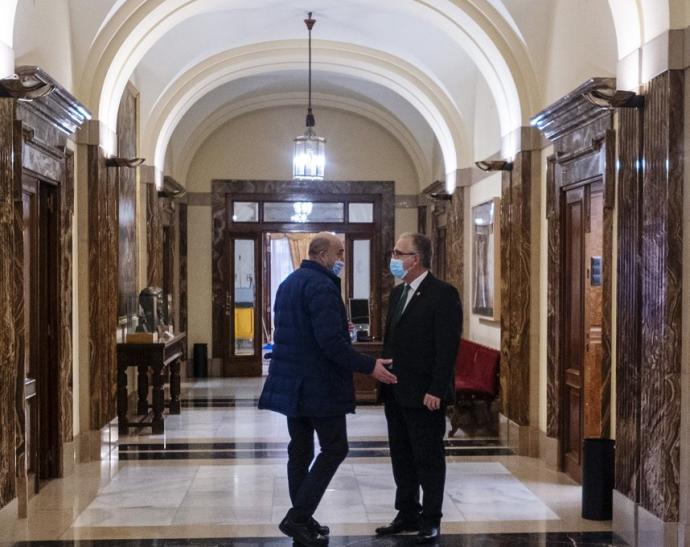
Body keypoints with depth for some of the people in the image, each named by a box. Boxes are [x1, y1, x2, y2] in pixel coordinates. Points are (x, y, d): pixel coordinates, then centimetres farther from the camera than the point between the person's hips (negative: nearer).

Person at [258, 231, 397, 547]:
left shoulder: (289, 283, 14)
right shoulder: (322, 286, -16)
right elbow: (331, 341, -24)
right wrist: (369, 367, -19)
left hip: (291, 382, 9)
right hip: (319, 385, -9)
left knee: (300, 450, 12)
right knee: (334, 449, -2)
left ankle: (301, 520, 17)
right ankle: (297, 518, -6)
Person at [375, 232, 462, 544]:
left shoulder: (442, 294, -12)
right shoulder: (397, 293, 13)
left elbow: (447, 347, -16)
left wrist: (436, 390, -20)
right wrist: (385, 377, 10)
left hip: (425, 395, -8)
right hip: (396, 392, 8)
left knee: (429, 458, 3)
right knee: (401, 456, 14)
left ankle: (431, 521, 14)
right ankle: (407, 514, 25)